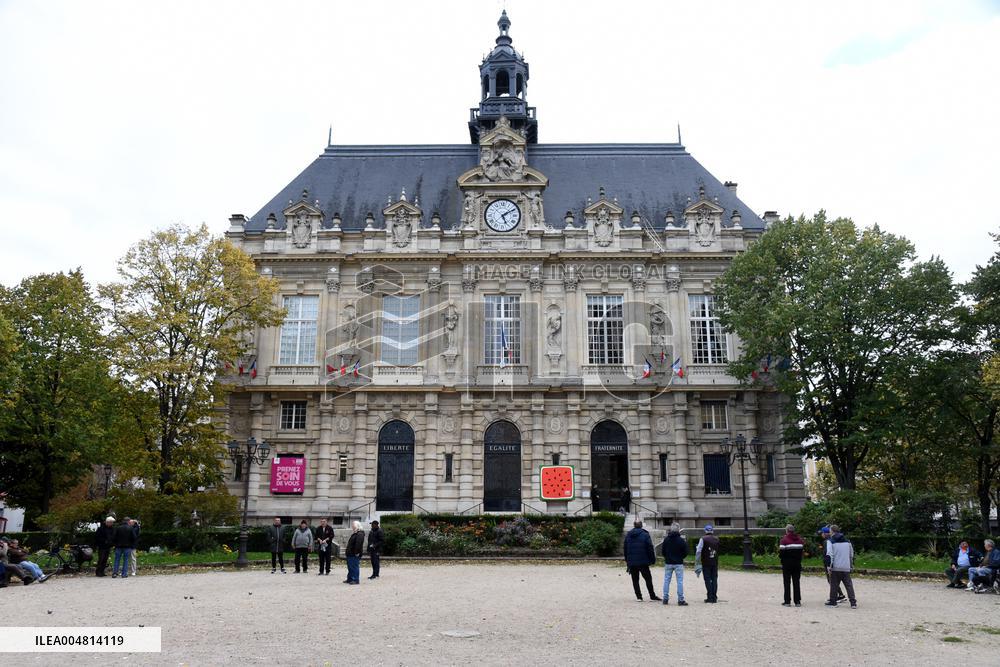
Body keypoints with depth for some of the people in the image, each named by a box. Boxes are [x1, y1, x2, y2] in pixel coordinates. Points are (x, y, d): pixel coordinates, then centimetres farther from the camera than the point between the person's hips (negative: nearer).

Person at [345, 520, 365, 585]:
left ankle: (356, 580, -5)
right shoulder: (354, 534, 19)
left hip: (355, 554, -11)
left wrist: (357, 552, -28)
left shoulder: (360, 534, -16)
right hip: (351, 554, 11)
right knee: (350, 567, 16)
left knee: (355, 567, -8)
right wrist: (348, 551, 23)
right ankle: (350, 579, 25)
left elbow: (358, 544, -24)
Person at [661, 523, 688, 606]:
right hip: (678, 563, -3)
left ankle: (665, 599, 11)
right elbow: (685, 552, -5)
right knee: (680, 581, 2)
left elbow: (663, 552, 3)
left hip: (668, 563, 3)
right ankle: (680, 600, 0)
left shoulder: (666, 540, -2)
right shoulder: (681, 540, -10)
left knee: (666, 581, 10)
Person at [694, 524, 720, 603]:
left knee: (708, 580, 1)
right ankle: (714, 597, 11)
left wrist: (697, 563, -5)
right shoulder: (717, 539, 6)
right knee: (714, 579, 10)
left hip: (706, 563, -4)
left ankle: (710, 598, 0)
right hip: (715, 563, 4)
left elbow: (698, 551, -11)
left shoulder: (703, 539, -7)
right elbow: (719, 549, 9)